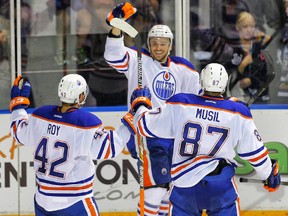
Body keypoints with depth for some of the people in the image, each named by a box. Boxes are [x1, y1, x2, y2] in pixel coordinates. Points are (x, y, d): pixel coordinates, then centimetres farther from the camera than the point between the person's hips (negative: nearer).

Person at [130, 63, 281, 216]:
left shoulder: (179, 105, -7)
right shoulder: (238, 113, -5)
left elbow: (146, 125, 3)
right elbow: (254, 151, 4)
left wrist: (140, 102, 23)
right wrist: (270, 173, 21)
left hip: (185, 184, 1)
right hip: (221, 185, -1)